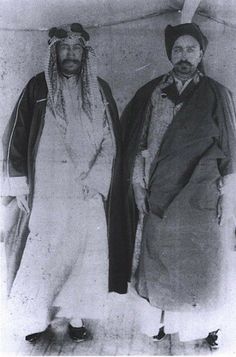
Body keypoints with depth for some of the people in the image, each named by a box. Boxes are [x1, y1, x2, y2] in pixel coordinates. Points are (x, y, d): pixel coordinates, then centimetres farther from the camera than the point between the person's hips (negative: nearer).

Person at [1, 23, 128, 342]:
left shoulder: (100, 90, 7)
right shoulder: (38, 87, 2)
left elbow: (111, 141, 6)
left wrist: (94, 180, -6)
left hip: (88, 195, 2)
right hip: (44, 195, -1)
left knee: (83, 254, 4)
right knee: (40, 254, 2)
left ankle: (75, 315, 20)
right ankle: (37, 317, 20)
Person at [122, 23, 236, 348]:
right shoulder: (151, 93, 7)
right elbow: (137, 144, 9)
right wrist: (139, 184, 0)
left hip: (202, 200, -1)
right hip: (159, 199, 2)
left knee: (204, 265, 5)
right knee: (159, 264, 7)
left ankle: (208, 325, 25)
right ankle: (162, 320, 26)